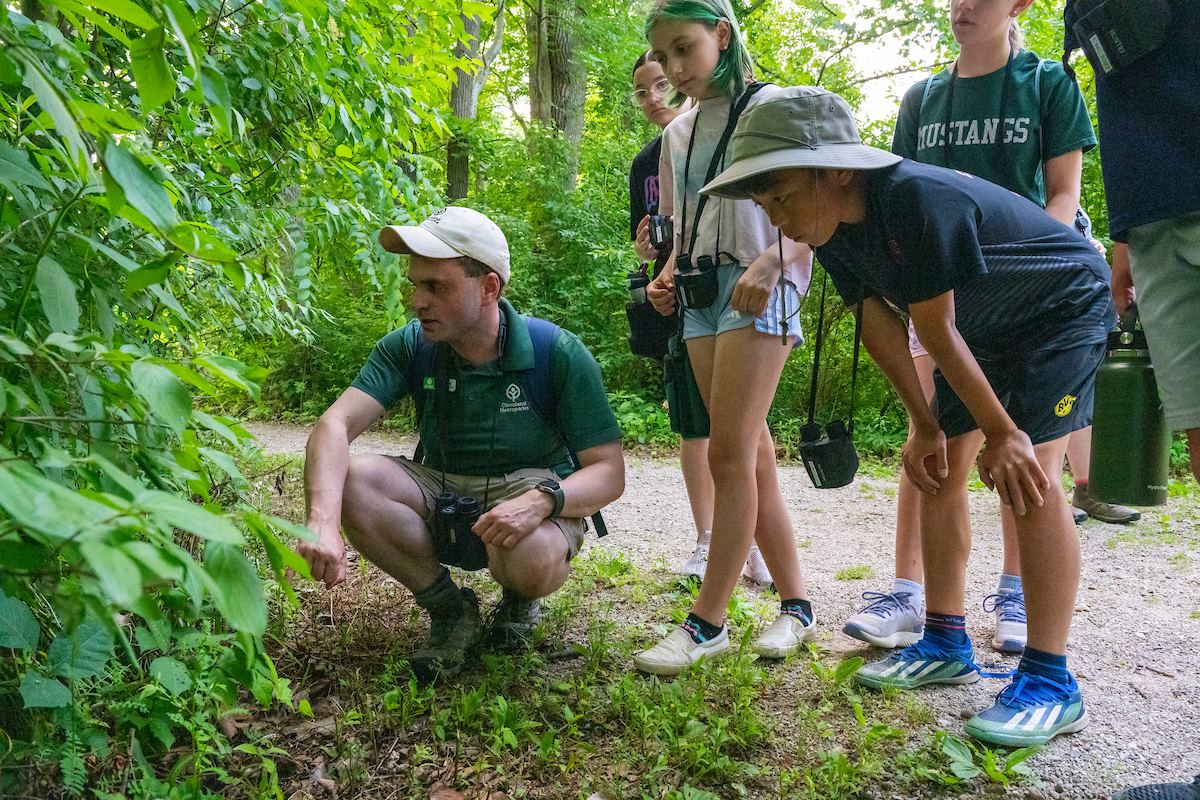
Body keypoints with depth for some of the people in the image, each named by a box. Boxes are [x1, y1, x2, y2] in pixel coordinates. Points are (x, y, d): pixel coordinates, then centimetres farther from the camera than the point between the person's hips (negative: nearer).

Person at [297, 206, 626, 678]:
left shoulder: (557, 352, -17)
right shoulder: (408, 347, -9)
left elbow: (609, 472, -16)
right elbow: (335, 425, -23)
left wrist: (543, 499, -37)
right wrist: (322, 523, -42)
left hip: (530, 499, -3)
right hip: (443, 497, 3)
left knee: (533, 559, -38)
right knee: (348, 480, -24)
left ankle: (519, 598, 4)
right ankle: (449, 608, -2)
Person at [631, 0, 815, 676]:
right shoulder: (677, 134, 18)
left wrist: (770, 263, -24)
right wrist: (668, 276, 4)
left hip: (758, 291, -6)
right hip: (700, 294, 7)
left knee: (730, 453, -11)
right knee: (753, 455, 7)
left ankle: (707, 624, -1)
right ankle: (796, 604, 17)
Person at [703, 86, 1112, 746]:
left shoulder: (917, 198, -37)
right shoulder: (832, 226, -12)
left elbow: (936, 333, -31)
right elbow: (878, 321, -7)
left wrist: (1002, 433, -19)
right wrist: (924, 424, -6)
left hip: (1064, 308, -8)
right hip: (984, 328, 8)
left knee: (1027, 475, -20)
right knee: (936, 469, 3)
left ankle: (1051, 682, -10)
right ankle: (946, 643, 14)